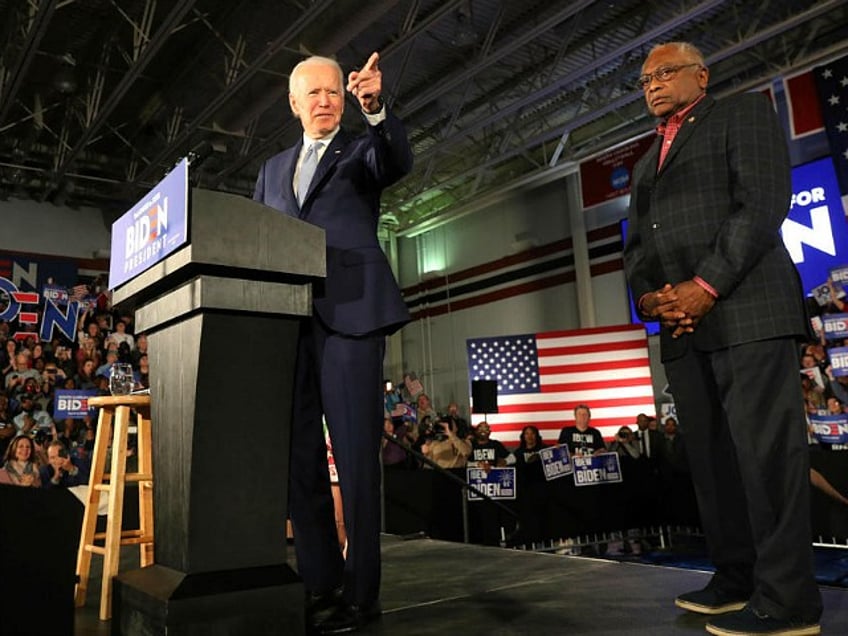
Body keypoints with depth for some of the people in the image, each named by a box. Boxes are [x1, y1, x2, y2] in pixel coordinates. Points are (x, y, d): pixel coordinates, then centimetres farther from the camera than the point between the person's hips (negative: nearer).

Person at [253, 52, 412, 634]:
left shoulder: (361, 152, 12)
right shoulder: (273, 169, 26)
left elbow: (399, 162, -11)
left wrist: (376, 107, -28)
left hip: (349, 313, -5)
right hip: (288, 319, 5)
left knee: (356, 454, -6)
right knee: (300, 455, 7)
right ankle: (320, 581, 18)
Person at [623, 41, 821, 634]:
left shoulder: (745, 112, 9)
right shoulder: (646, 164, 28)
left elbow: (763, 202, -6)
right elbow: (637, 246, 20)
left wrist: (706, 285, -15)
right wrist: (647, 295, -1)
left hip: (746, 308, -6)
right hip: (682, 324, 7)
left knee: (766, 449, -8)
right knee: (710, 455, 6)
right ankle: (736, 579, 14)